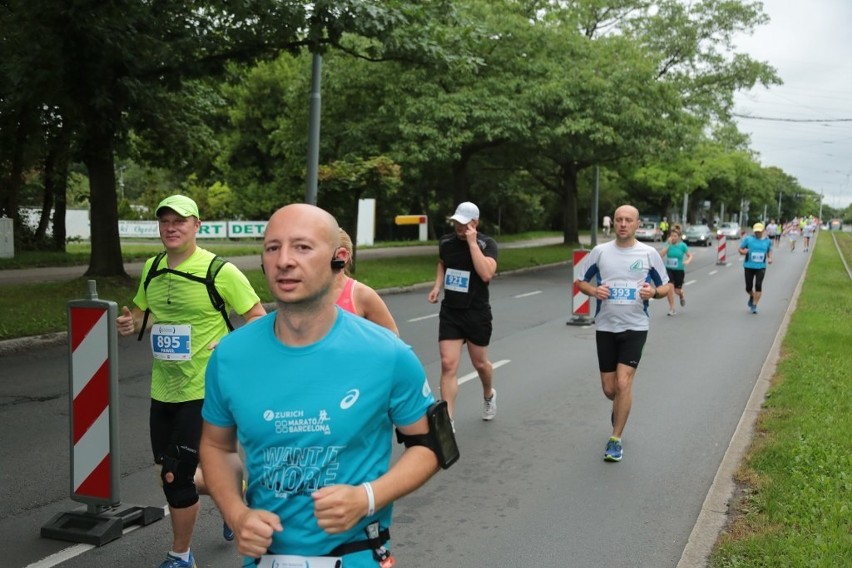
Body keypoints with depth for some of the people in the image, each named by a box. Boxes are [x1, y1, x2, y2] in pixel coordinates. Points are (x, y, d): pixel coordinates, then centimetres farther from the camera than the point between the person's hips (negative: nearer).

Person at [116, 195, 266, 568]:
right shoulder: (152, 269, 6)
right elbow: (144, 313, 20)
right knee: (170, 471, 15)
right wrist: (131, 323, -4)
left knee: (176, 474, -4)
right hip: (163, 390, 7)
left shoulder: (220, 271, -12)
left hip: (203, 390, -6)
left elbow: (258, 317, -8)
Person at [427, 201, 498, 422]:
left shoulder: (487, 243, -11)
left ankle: (489, 395, 49)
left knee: (479, 363, 15)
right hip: (449, 312, 2)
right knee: (448, 365, -8)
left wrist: (472, 243, -25)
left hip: (477, 313, -2)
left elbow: (486, 274, -28)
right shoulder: (446, 241, 1)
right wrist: (437, 286, 6)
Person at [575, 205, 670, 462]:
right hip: (605, 327, 2)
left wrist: (654, 292, -18)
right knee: (609, 388, 8)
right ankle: (621, 408, 45)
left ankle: (615, 440, 2)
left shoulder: (649, 254, -3)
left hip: (635, 327, -2)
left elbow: (665, 286, 6)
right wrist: (594, 291, -14)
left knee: (623, 383, -13)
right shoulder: (600, 252, 0)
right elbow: (580, 281, 8)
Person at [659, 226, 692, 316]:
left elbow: (690, 256, 4)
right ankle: (671, 308, -4)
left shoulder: (682, 245, -5)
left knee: (677, 290, 8)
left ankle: (682, 296, 48)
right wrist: (668, 244, -19)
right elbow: (661, 255, -15)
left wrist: (688, 261, -19)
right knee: (669, 287, -17)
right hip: (669, 269, 0)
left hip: (679, 270, 0)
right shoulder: (668, 244, -2)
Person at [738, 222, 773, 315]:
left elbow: (769, 251, 21)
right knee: (748, 287, 4)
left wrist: (770, 258, 1)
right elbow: (740, 249, 4)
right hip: (749, 266, 0)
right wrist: (743, 251, -19)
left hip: (761, 267, 0)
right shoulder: (748, 239, -1)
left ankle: (754, 306, -4)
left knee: (758, 286, -13)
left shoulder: (767, 241, 6)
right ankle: (752, 297, 39)